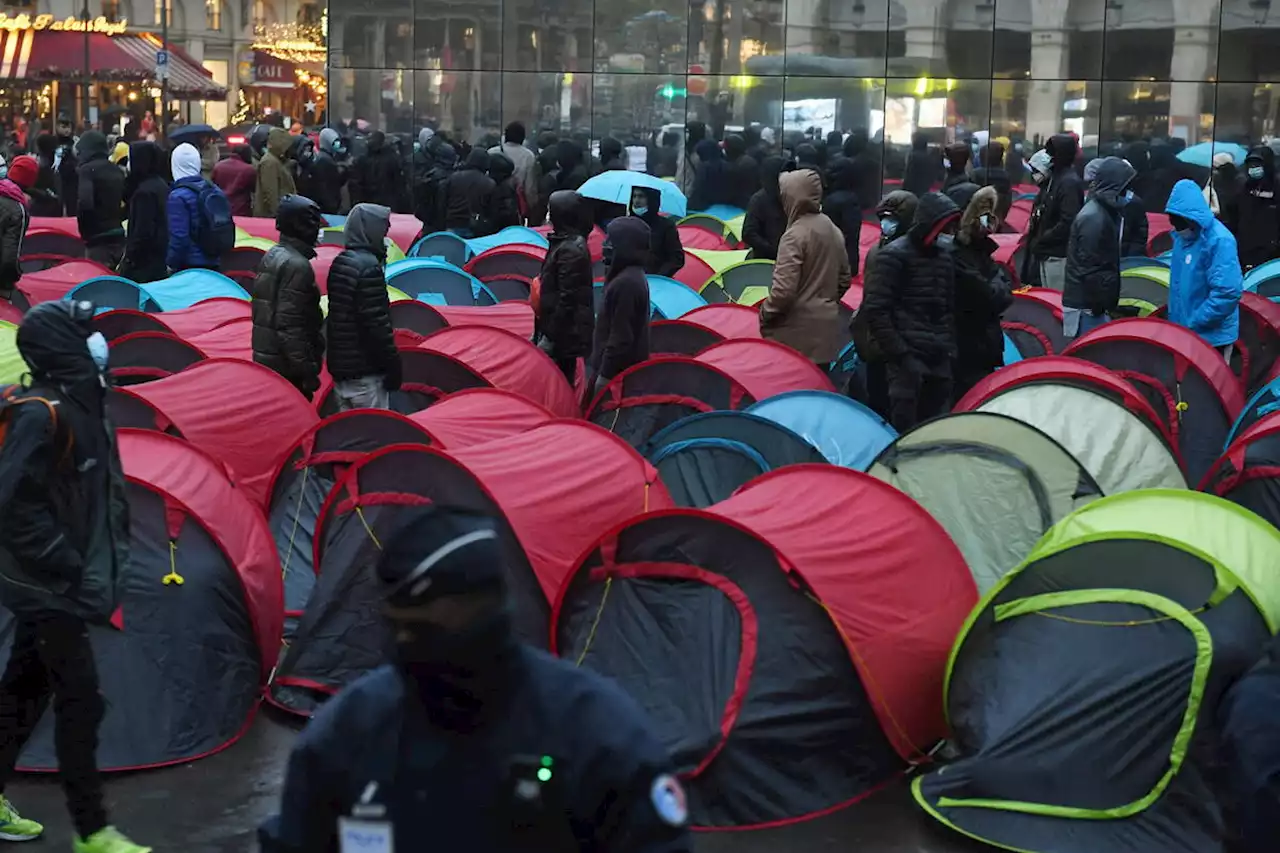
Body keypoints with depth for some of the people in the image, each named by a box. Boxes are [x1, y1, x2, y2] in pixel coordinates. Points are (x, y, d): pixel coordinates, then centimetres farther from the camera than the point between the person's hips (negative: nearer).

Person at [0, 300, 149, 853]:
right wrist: (72, 568, -20)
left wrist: (107, 557, 12)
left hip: (54, 583, 9)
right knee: (80, 701, -5)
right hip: (49, 587, -9)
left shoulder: (83, 404, 7)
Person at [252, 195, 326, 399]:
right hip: (285, 364, -10)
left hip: (264, 358, 10)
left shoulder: (271, 257, 13)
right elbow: (290, 323, -24)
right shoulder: (297, 265, -19)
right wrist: (306, 369, -21)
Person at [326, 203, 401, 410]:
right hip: (366, 370, -9)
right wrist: (392, 365, -14)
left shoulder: (339, 263, 10)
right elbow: (378, 324, -21)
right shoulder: (369, 268, -19)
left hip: (339, 364, 9)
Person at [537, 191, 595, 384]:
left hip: (566, 332, -10)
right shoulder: (570, 244, 12)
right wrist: (546, 330, 23)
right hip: (564, 330, 10)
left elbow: (567, 298, -22)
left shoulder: (570, 250, -20)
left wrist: (550, 336, -19)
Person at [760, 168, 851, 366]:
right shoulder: (833, 230, 10)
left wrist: (764, 315, -7)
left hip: (798, 328, -8)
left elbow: (784, 289, -22)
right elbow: (845, 278, 19)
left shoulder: (795, 235, -17)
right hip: (827, 324, 8)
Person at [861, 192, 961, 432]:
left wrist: (950, 347, 13)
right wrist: (901, 354, -16)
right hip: (910, 358, -7)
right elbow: (875, 311, -13)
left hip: (939, 358, 7)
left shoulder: (945, 256, 13)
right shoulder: (894, 257, -10)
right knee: (904, 428, -12)